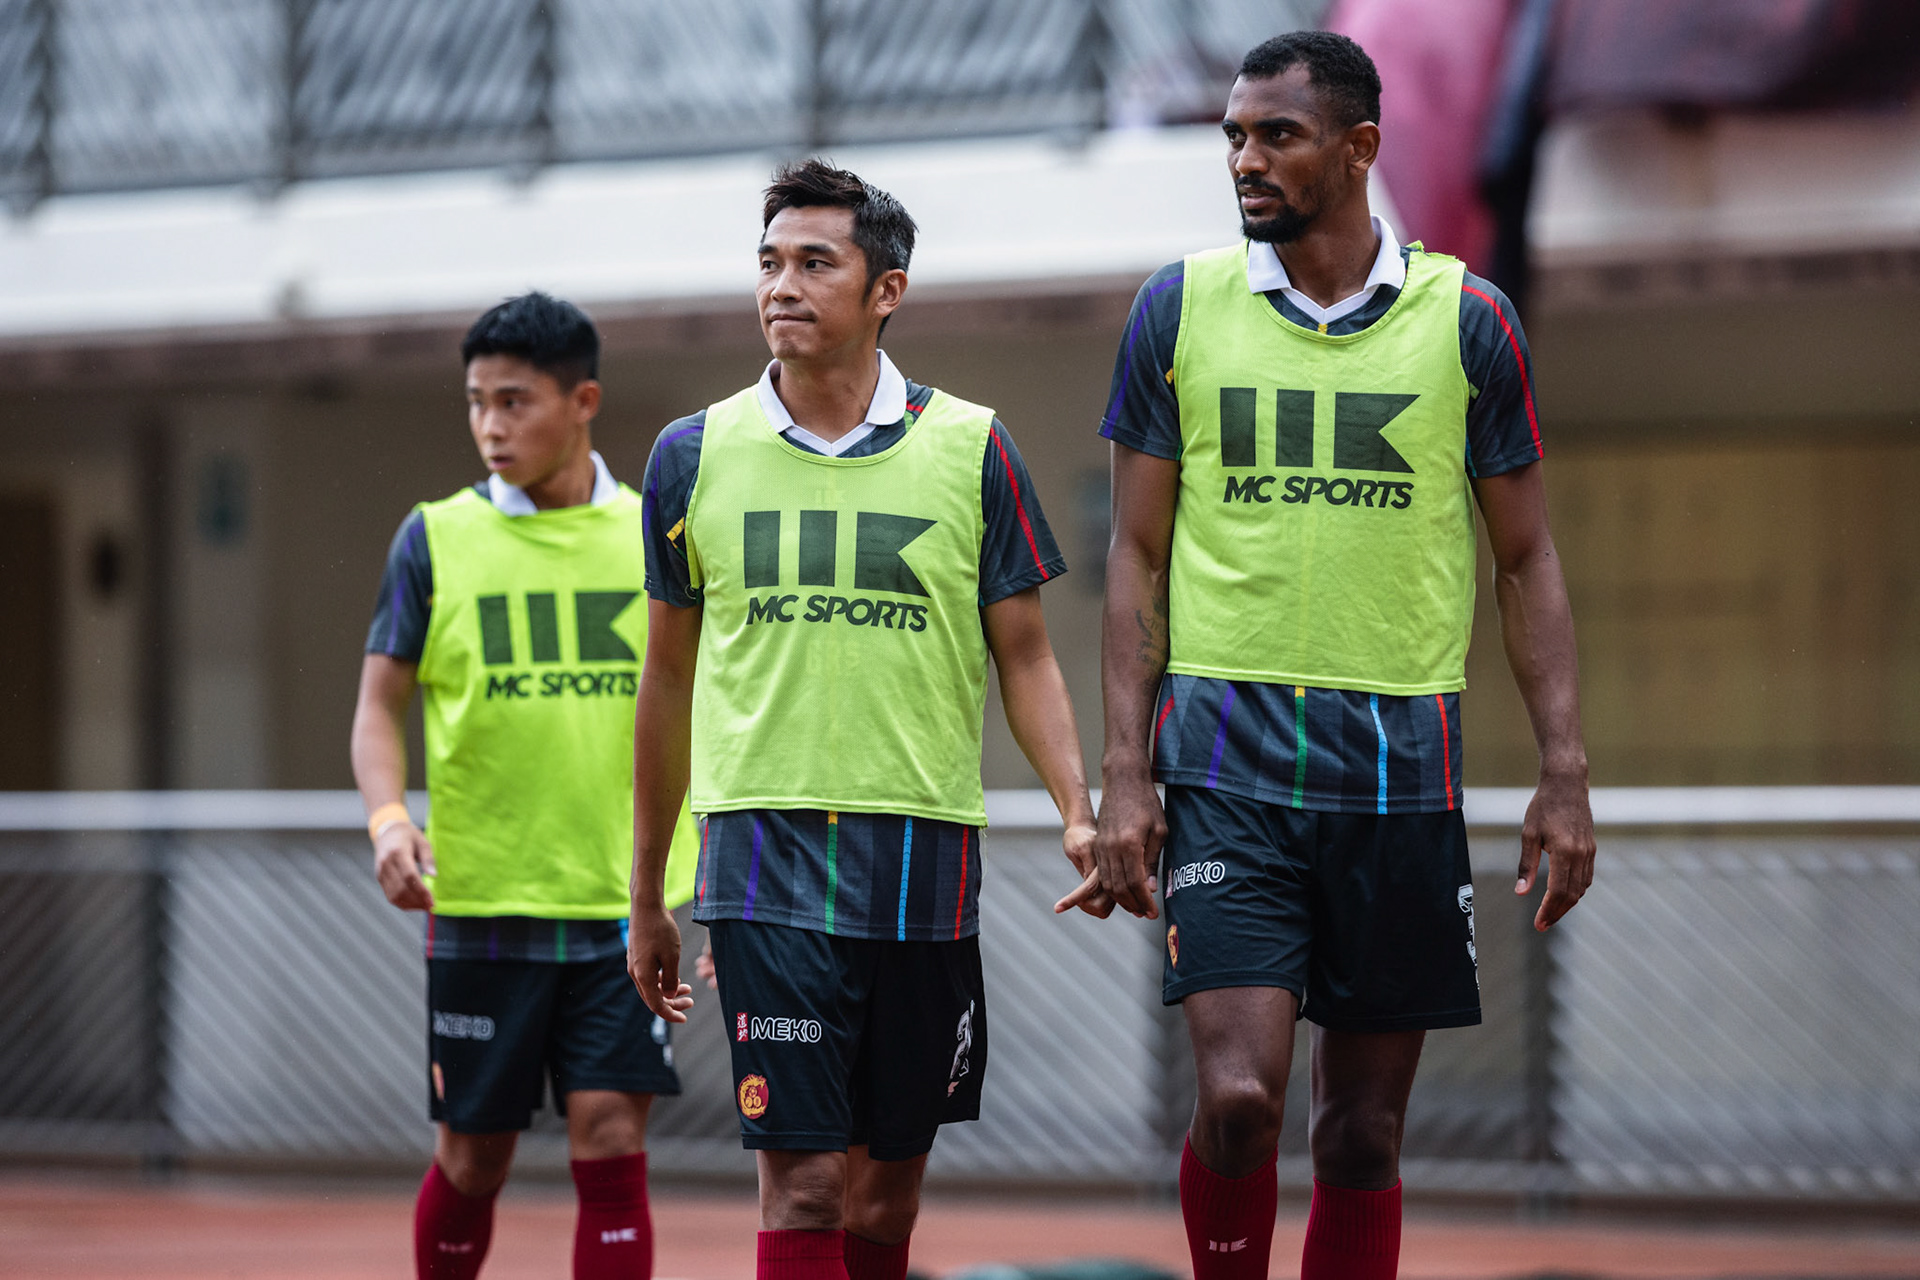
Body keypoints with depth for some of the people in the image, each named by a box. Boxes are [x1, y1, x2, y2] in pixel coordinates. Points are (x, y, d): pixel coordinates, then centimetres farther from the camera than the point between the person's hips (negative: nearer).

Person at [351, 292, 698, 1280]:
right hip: (480, 901, 0)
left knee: (610, 1142, -8)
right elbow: (380, 705, 2)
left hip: (623, 902, 0)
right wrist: (389, 820, -17)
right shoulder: (436, 540, 1)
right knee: (472, 1156, 8)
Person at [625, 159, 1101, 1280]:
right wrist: (647, 900, 16)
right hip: (766, 856, -1)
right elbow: (669, 682, 14)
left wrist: (1078, 811, -8)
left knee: (889, 1186, 7)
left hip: (925, 857, 1)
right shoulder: (696, 455, 6)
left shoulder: (971, 449, 3)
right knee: (803, 1178, -10)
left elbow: (1026, 658, 8)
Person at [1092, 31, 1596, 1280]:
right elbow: (1138, 555, 6)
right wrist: (1125, 776, -2)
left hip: (1401, 758, 1)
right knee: (1240, 1093, -15)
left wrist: (1565, 774, 0)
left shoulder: (1467, 319, 3)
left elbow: (1527, 559, 8)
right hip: (1226, 753, -1)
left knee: (1365, 1128, 5)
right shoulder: (1179, 308, 3)